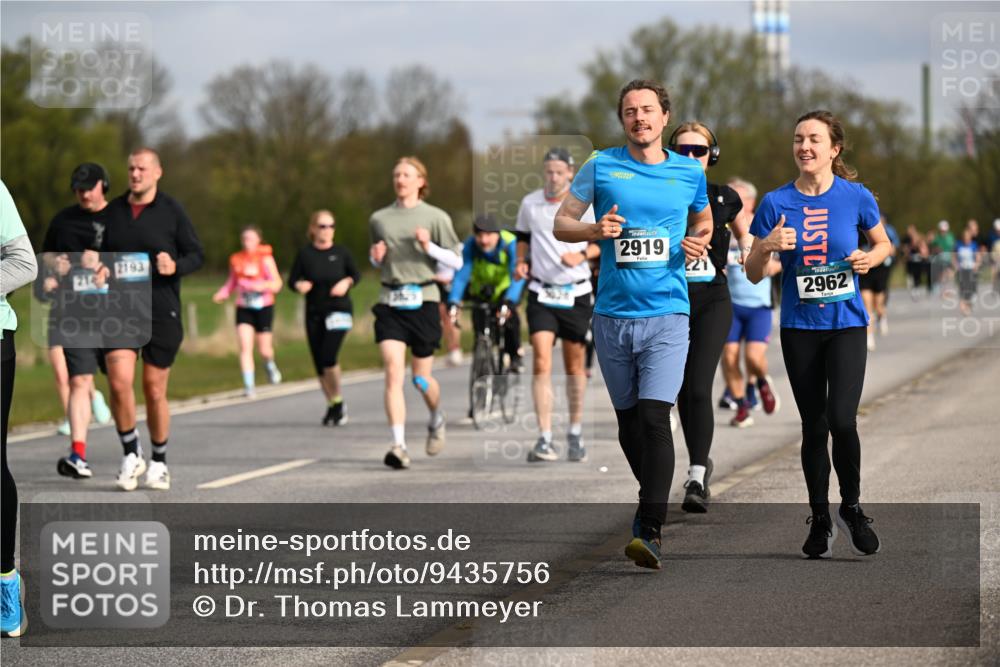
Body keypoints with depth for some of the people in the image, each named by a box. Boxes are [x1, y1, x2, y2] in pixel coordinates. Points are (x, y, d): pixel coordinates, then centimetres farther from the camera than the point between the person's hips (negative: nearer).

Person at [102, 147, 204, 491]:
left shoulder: (171, 210, 0)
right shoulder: (113, 210, 8)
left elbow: (197, 254, 3)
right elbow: (100, 253, 21)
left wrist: (176, 266, -17)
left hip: (161, 312, -2)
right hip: (120, 311, 2)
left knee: (154, 391, 6)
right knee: (119, 383, -16)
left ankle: (159, 463, 24)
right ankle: (131, 455, 3)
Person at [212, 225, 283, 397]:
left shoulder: (265, 258, -7)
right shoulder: (236, 259, 3)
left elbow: (277, 284, -8)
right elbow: (231, 282, 15)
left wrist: (263, 286, -29)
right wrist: (222, 293, -4)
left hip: (264, 307, -2)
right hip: (244, 309, 2)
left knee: (264, 350, 5)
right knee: (245, 347, -13)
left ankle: (270, 365, 40)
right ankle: (249, 385, -11)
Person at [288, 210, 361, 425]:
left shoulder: (341, 253, -2)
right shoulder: (305, 254, -2)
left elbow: (356, 274, 11)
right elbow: (292, 279, 2)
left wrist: (346, 282, -10)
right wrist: (299, 285, -20)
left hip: (339, 310, -2)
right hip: (314, 313, 2)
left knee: (329, 357, -19)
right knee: (319, 364, 6)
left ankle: (338, 402, 1)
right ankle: (331, 406, 25)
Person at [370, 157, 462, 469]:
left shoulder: (435, 217, 3)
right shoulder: (379, 218, 11)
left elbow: (456, 261, 2)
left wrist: (429, 246, -14)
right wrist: (376, 256, 1)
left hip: (423, 300, -1)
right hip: (390, 303, 2)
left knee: (421, 377, 6)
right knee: (393, 372, -14)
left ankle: (436, 419, 39)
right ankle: (399, 445, -18)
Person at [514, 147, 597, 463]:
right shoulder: (529, 204, 3)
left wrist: (582, 254, -16)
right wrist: (521, 262, 1)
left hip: (576, 294, 0)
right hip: (541, 294, 1)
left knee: (575, 366, 9)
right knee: (541, 364, -13)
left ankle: (575, 434, 25)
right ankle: (545, 440, -15)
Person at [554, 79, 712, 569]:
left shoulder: (689, 173, 6)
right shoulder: (600, 167, 4)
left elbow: (703, 220, 24)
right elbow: (561, 223, 8)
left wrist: (699, 242, 2)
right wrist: (595, 230, -11)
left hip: (667, 313, -2)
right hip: (612, 313, 2)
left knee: (654, 418, -15)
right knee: (628, 420, 9)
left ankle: (650, 532, -18)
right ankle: (653, 498, 33)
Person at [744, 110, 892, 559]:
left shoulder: (855, 197, -3)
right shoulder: (776, 202, -1)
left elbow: (883, 242, 14)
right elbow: (753, 274, 3)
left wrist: (870, 258, -8)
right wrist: (767, 247, -18)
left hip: (846, 324, -1)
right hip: (799, 328, 2)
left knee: (841, 420, -16)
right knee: (813, 426, 6)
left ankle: (851, 507, 7)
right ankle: (820, 520, 19)